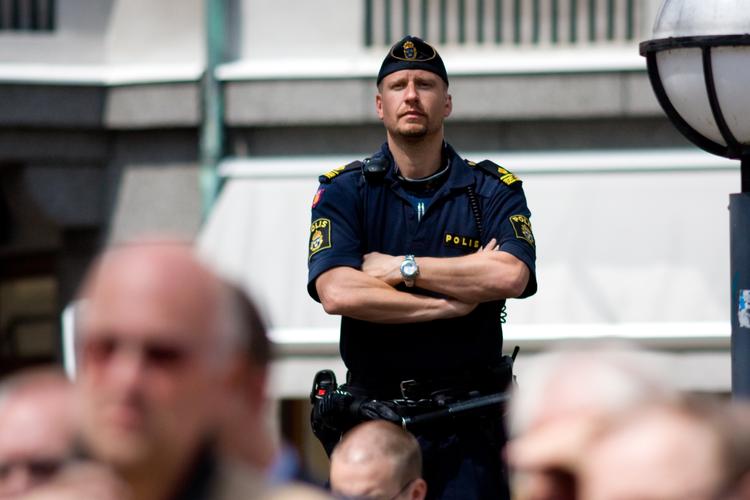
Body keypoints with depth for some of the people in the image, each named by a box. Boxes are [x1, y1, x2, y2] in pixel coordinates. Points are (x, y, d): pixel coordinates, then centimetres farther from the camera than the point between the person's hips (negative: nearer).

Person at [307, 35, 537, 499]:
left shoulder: (493, 191, 7)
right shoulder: (344, 191, 5)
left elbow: (510, 276, -12)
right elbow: (337, 292, -11)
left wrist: (398, 267, -9)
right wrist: (453, 302, -10)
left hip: (468, 420, 0)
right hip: (372, 414, 0)